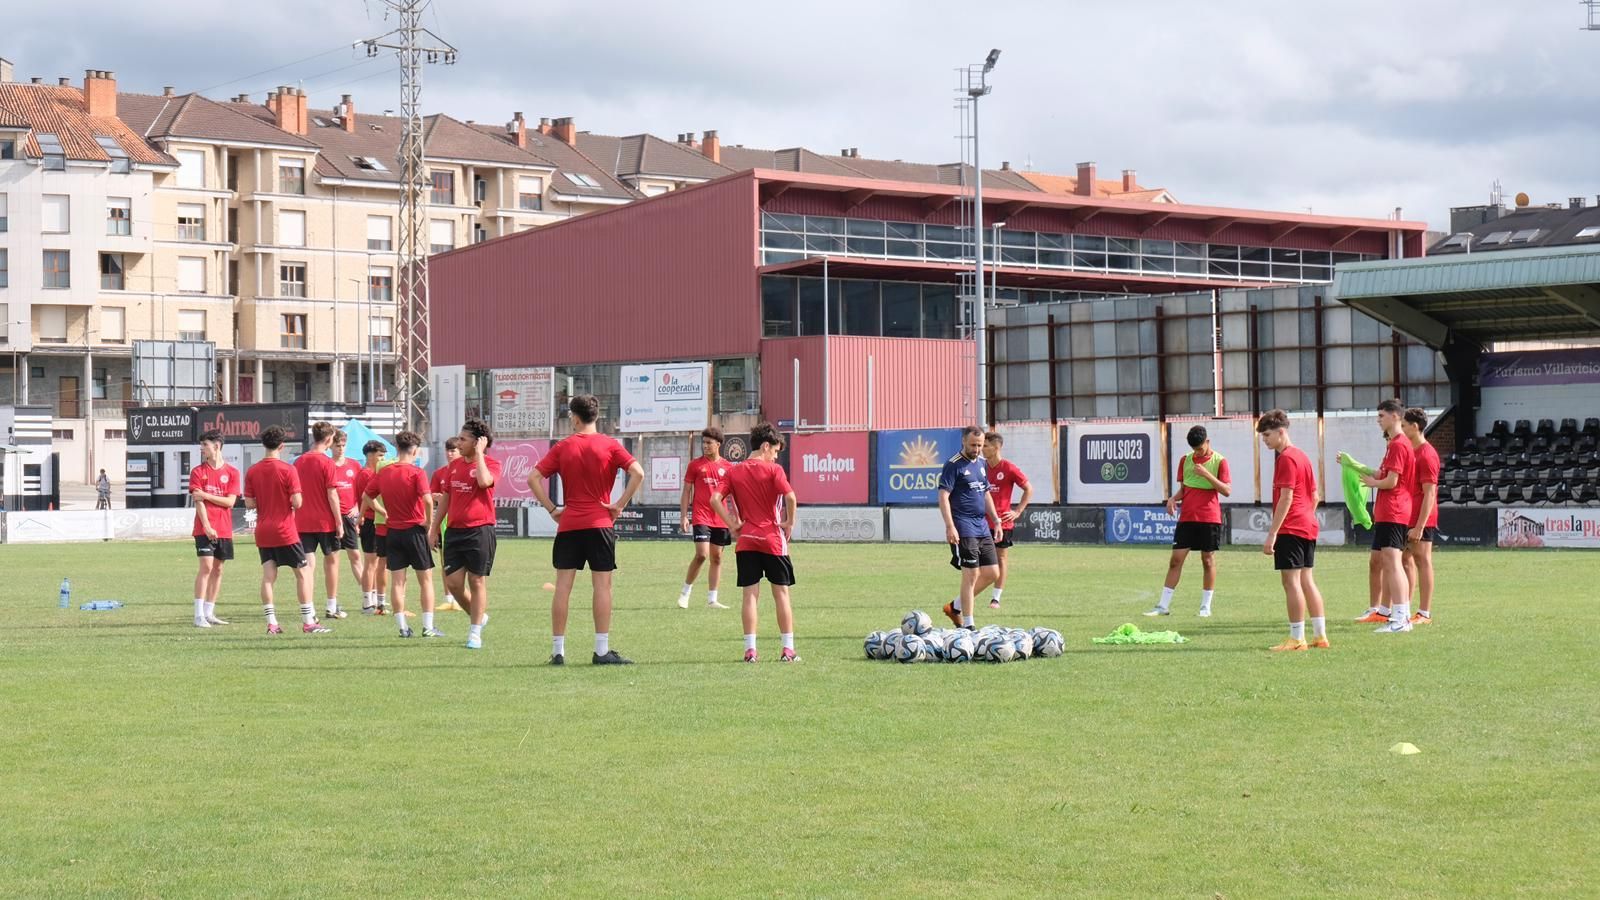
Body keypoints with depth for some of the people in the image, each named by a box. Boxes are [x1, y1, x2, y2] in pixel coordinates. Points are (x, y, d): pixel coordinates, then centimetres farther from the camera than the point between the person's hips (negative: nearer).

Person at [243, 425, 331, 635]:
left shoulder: (252, 472, 2)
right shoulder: (288, 470, -11)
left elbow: (249, 504, 1)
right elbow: (297, 502, -16)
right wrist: (298, 499, 6)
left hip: (262, 531, 4)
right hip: (285, 531, -4)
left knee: (268, 576, 5)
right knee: (303, 572, 4)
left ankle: (271, 623, 0)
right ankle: (308, 622, 0)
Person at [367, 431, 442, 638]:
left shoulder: (383, 473, 4)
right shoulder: (416, 472, -11)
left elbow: (367, 497, 11)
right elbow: (428, 500, -23)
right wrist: (429, 522, -9)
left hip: (393, 531, 4)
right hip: (415, 530, -4)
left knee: (397, 580, 7)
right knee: (426, 579, 5)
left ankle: (402, 627, 6)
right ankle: (428, 627, 2)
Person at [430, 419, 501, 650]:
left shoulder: (491, 464, -5)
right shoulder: (455, 466, 12)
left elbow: (484, 481, -29)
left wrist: (479, 453, -17)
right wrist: (434, 529, 17)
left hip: (480, 531, -6)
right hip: (455, 531, 6)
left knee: (477, 581, 0)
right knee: (453, 583, 3)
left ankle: (475, 633, 7)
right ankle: (478, 616, 27)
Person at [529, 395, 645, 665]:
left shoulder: (562, 447, 3)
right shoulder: (609, 445, -1)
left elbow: (533, 478, -2)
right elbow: (638, 473, -12)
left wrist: (551, 509, 2)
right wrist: (620, 504, -5)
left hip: (568, 524, 2)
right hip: (600, 523, -2)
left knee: (563, 586, 4)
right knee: (602, 585, 1)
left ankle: (557, 651, 4)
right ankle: (602, 651, -2)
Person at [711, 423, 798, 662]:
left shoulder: (734, 472, 6)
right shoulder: (773, 470, -6)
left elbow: (715, 499, -4)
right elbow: (790, 497, -20)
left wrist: (732, 524, 1)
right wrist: (790, 523, -6)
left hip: (746, 542, 3)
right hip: (773, 540, -3)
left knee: (750, 595, 4)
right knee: (781, 593, 5)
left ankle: (750, 649, -1)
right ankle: (788, 649, 5)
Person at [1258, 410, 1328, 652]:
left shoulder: (1286, 458, -12)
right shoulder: (1302, 456, 16)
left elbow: (1286, 498, -19)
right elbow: (1314, 495, 20)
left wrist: (1272, 533, -19)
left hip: (1291, 529, -10)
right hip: (1308, 527, 10)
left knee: (1291, 581, -7)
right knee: (1307, 580, 12)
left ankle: (1297, 639, -7)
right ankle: (1320, 635, 14)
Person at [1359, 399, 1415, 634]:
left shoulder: (1399, 445, -14)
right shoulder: (1394, 444, 20)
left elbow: (1390, 481, -19)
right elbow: (1381, 475, 22)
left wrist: (1372, 483, -1)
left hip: (1393, 514, -11)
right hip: (1385, 513, 11)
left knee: (1392, 561, -18)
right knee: (1380, 560, 19)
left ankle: (1402, 618, -26)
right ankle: (1384, 611, 31)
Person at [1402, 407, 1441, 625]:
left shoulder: (1426, 455, -14)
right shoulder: (1410, 450, 15)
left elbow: (1429, 494, -18)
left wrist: (1419, 526, -21)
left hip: (1421, 519, -9)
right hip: (1406, 517, 9)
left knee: (1422, 561, -4)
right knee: (1406, 560, 11)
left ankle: (1425, 614, -1)